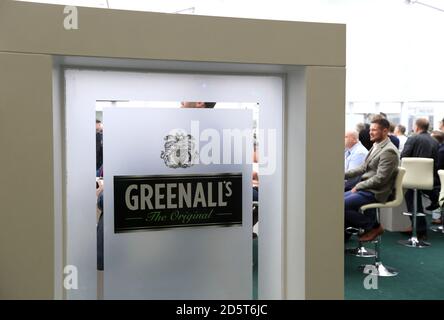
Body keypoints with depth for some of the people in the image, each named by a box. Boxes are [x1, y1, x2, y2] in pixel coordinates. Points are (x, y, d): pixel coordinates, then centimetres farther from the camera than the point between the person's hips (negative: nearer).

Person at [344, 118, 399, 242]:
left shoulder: (389, 151, -18)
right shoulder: (376, 146, 12)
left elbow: (380, 178, -22)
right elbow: (363, 168, 15)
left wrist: (358, 186, -15)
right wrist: (344, 175, 5)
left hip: (375, 193, -9)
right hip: (365, 189, 9)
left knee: (342, 205, -19)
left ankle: (373, 226, -1)